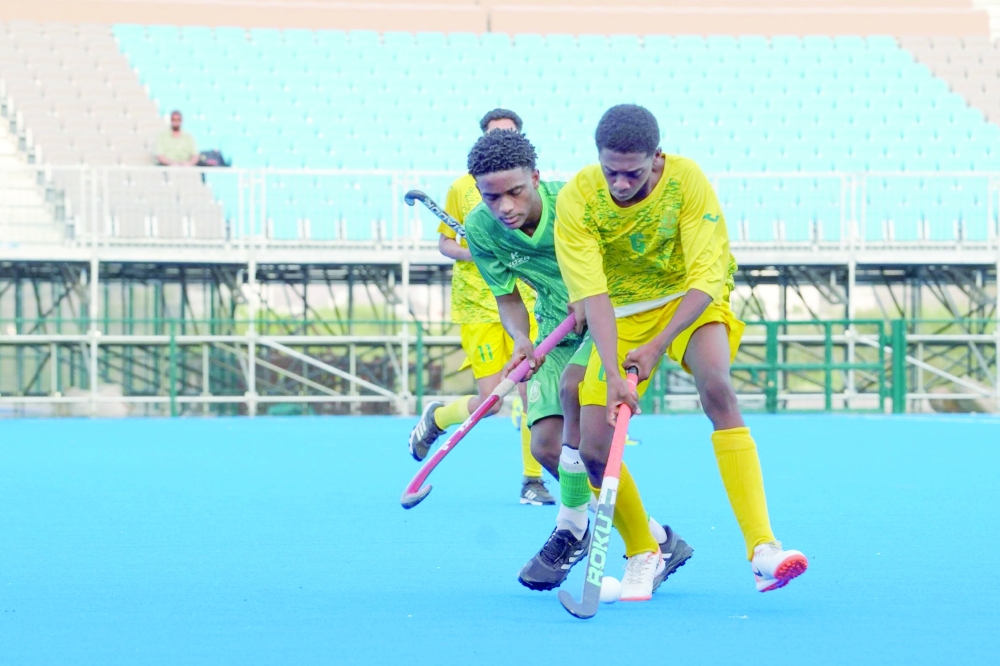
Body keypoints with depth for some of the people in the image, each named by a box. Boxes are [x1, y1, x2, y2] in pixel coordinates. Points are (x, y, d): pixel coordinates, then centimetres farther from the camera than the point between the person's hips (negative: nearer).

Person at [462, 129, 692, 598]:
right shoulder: (481, 229, -13)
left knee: (573, 387, -32)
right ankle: (656, 540, 9)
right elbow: (508, 296, 0)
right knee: (546, 446, -9)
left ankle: (572, 525, -15)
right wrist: (522, 341, -19)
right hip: (556, 327, 5)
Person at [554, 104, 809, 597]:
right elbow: (592, 294, -26)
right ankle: (643, 553, 20)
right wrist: (612, 373, -38)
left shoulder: (687, 181, -23)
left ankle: (762, 548, -37)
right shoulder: (576, 199, -21)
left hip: (690, 302, -2)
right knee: (595, 449, -9)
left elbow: (706, 278, -25)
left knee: (717, 388, -32)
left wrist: (657, 346, -35)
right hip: (623, 314, 2)